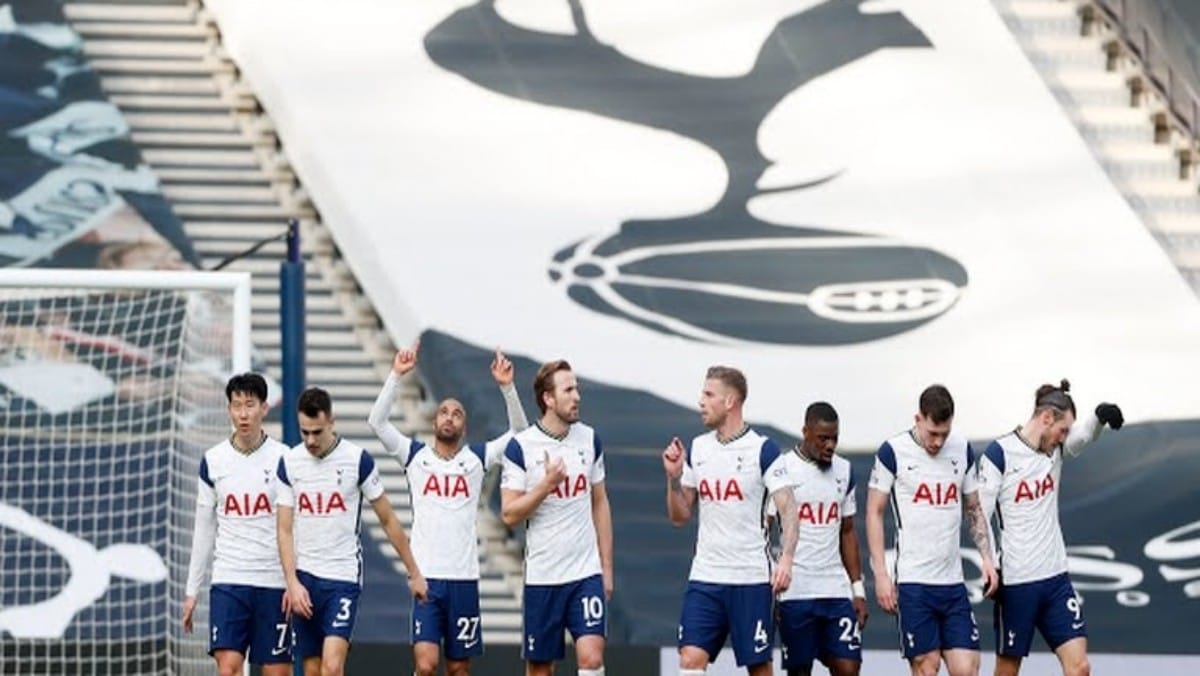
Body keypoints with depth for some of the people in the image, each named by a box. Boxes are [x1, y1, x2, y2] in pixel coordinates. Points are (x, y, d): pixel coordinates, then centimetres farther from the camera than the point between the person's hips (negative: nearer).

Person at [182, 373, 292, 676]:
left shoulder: (284, 459, 0)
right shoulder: (213, 461, 6)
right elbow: (204, 530, 12)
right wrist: (192, 590, 10)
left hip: (275, 583, -1)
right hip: (227, 580, 1)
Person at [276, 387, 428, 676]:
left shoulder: (358, 460, -5)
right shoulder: (289, 462, 2)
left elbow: (388, 520, 2)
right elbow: (285, 530, 2)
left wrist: (414, 573, 6)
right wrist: (292, 583, -10)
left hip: (343, 576, -3)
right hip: (304, 578, 3)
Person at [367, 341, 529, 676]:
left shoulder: (477, 458, 9)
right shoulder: (415, 456, 7)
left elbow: (520, 431, 2)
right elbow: (377, 421, -2)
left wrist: (507, 387, -10)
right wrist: (397, 375, -10)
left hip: (464, 576, 1)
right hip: (425, 576, -1)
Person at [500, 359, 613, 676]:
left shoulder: (589, 439, 5)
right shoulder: (520, 447, -6)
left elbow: (599, 504, 12)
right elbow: (509, 514, -8)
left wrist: (607, 567, 10)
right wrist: (547, 484, -20)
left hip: (587, 572, 2)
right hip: (542, 576, -2)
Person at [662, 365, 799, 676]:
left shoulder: (763, 449, -6)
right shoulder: (696, 449, 10)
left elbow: (788, 509, -11)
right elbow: (680, 516, 15)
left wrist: (786, 558, -25)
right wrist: (673, 477, -2)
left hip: (752, 578, -4)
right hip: (705, 577, 4)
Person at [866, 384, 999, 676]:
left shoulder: (963, 450, 9)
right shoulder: (893, 452, -4)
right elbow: (874, 513, 0)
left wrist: (986, 556, 5)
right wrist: (881, 574, -6)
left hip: (953, 582, 4)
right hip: (912, 583, -4)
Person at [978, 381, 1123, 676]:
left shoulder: (1055, 449, 7)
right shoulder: (999, 453, -9)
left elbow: (1082, 434, -14)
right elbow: (981, 514, -10)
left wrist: (1100, 416, -37)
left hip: (1055, 577, 5)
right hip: (1015, 582, -5)